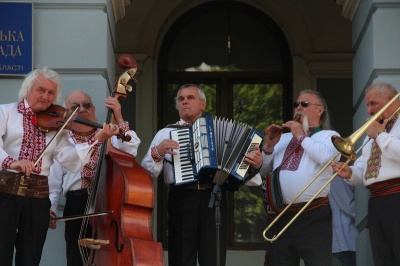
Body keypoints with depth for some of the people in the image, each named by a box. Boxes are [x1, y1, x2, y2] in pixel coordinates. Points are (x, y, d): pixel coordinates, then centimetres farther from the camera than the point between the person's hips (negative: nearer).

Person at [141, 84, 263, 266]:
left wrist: (254, 165, -8)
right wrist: (157, 153, -13)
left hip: (214, 199, 0)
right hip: (181, 200, 0)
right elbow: (146, 171, 6)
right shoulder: (165, 133, 15)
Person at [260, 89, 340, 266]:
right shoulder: (283, 138, 20)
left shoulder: (329, 136, 6)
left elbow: (325, 157, -17)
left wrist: (302, 137, -5)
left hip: (313, 216, -5)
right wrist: (269, 145, 4)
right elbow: (262, 171, 20)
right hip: (281, 217, 5)